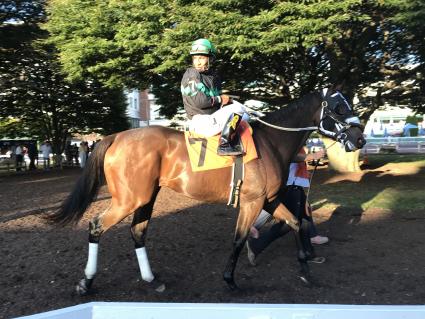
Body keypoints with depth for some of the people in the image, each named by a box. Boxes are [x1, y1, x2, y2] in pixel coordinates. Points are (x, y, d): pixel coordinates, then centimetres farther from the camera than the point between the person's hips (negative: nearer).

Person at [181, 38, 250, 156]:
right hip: (201, 122, -9)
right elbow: (199, 101, -21)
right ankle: (224, 146, -21)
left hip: (213, 117, 9)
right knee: (237, 109, -21)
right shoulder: (191, 75, -11)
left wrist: (227, 100, -1)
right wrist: (220, 99, -10)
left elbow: (220, 98, 21)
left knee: (244, 116, 14)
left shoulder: (212, 76, 14)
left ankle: (235, 145, 8)